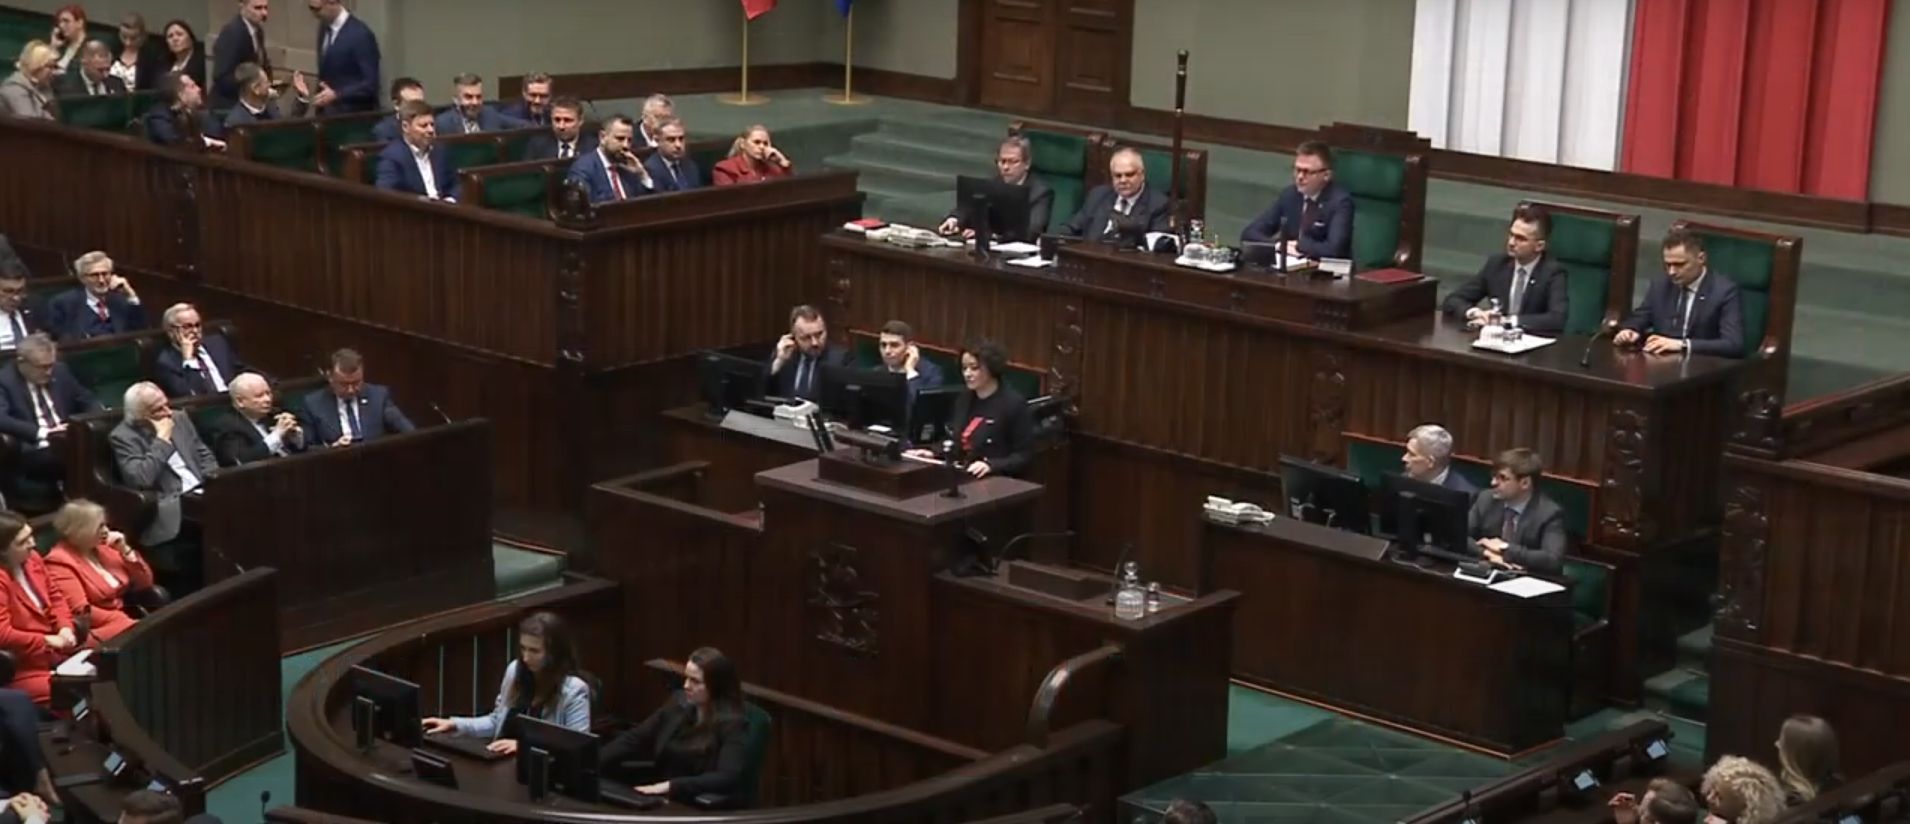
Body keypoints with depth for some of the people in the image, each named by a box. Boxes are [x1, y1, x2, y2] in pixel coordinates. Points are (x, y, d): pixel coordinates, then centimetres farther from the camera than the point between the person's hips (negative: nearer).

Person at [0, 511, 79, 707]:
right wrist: (48, 641, -18)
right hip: (23, 669, -9)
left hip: (55, 652, 9)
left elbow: (55, 597, 17)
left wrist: (65, 628, -3)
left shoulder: (32, 560, 6)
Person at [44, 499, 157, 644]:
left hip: (127, 619, 7)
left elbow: (144, 583, 16)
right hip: (102, 629, -7)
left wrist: (125, 550, 2)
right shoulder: (60, 562, -7)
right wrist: (128, 622, -20)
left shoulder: (102, 548, 15)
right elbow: (81, 613, -17)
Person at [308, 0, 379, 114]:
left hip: (354, 117, -7)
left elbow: (370, 84, -19)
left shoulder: (360, 34, -18)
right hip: (327, 113, 7)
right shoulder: (324, 27, 8)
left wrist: (336, 95, -27)